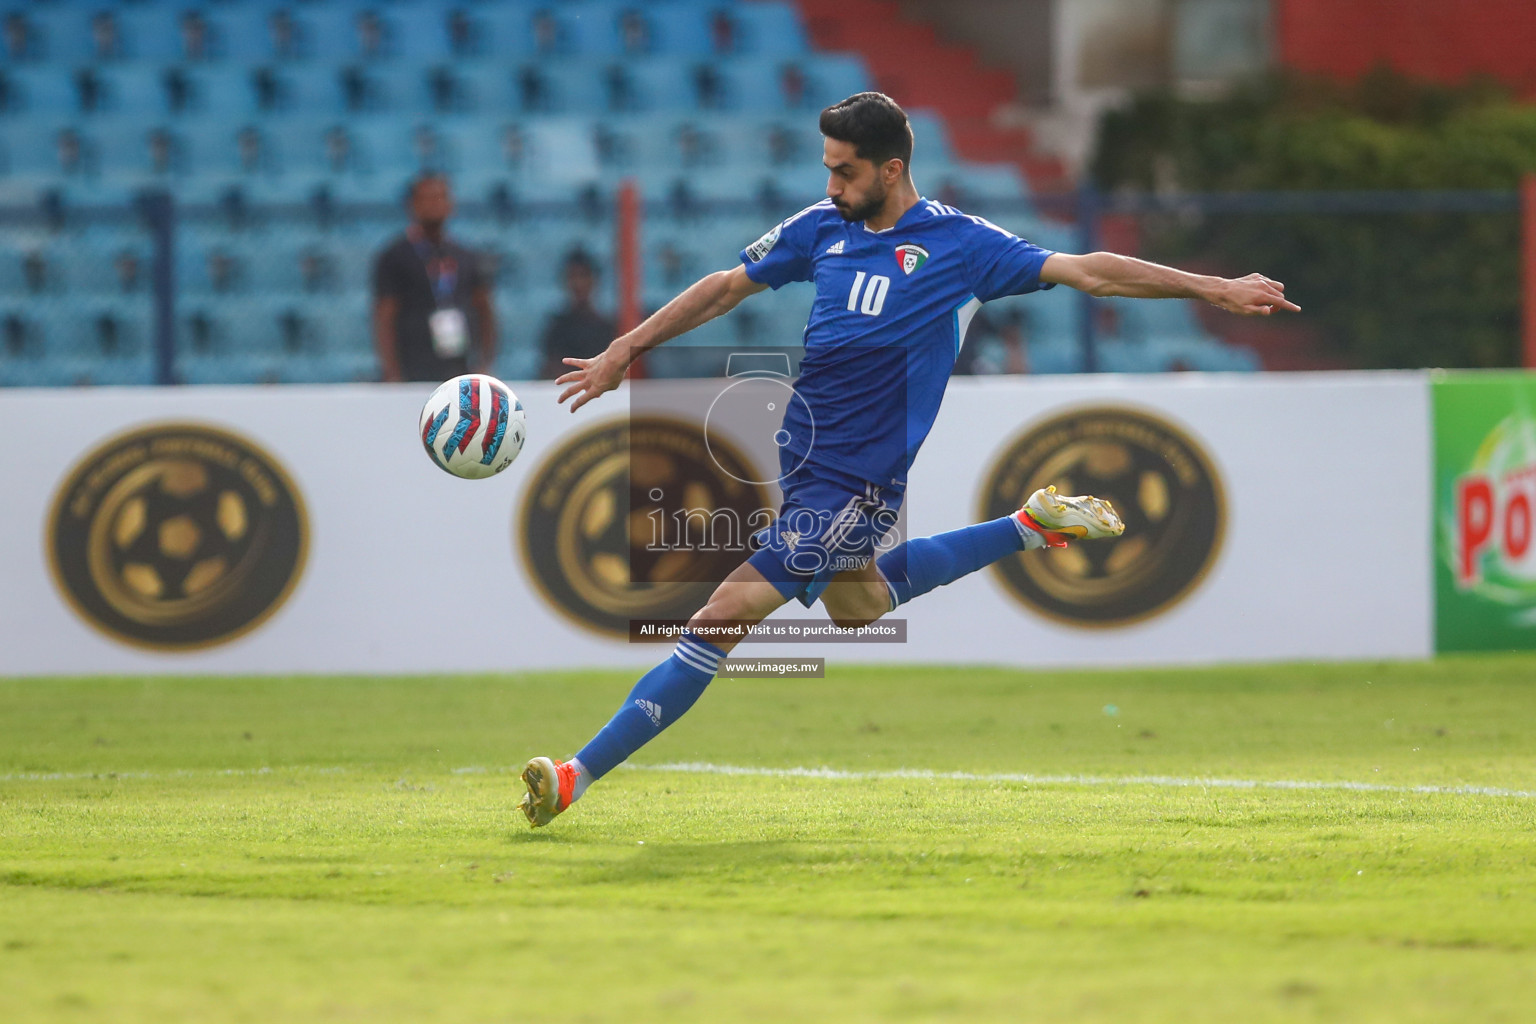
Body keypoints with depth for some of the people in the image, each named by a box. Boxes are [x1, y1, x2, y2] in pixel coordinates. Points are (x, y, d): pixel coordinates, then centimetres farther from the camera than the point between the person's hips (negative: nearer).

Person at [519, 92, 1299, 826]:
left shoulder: (959, 244, -8)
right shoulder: (823, 228, 5)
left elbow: (1087, 271, -6)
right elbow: (726, 288, 15)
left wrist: (1213, 288, -10)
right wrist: (624, 351, 13)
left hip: (856, 483, -7)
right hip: (801, 456, 7)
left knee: (721, 619, -13)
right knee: (857, 605, 27)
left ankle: (582, 775, -11)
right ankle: (1031, 529, 39)